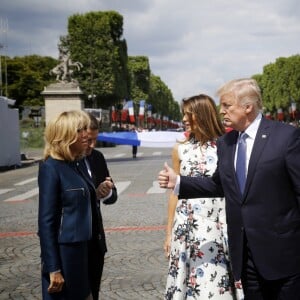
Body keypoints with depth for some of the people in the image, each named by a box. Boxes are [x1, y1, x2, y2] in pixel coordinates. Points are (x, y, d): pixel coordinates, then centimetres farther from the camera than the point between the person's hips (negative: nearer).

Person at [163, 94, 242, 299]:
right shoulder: (180, 149, 5)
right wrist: (169, 232, 12)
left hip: (217, 227, -2)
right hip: (186, 227, 3)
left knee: (215, 282, 0)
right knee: (187, 281, 7)